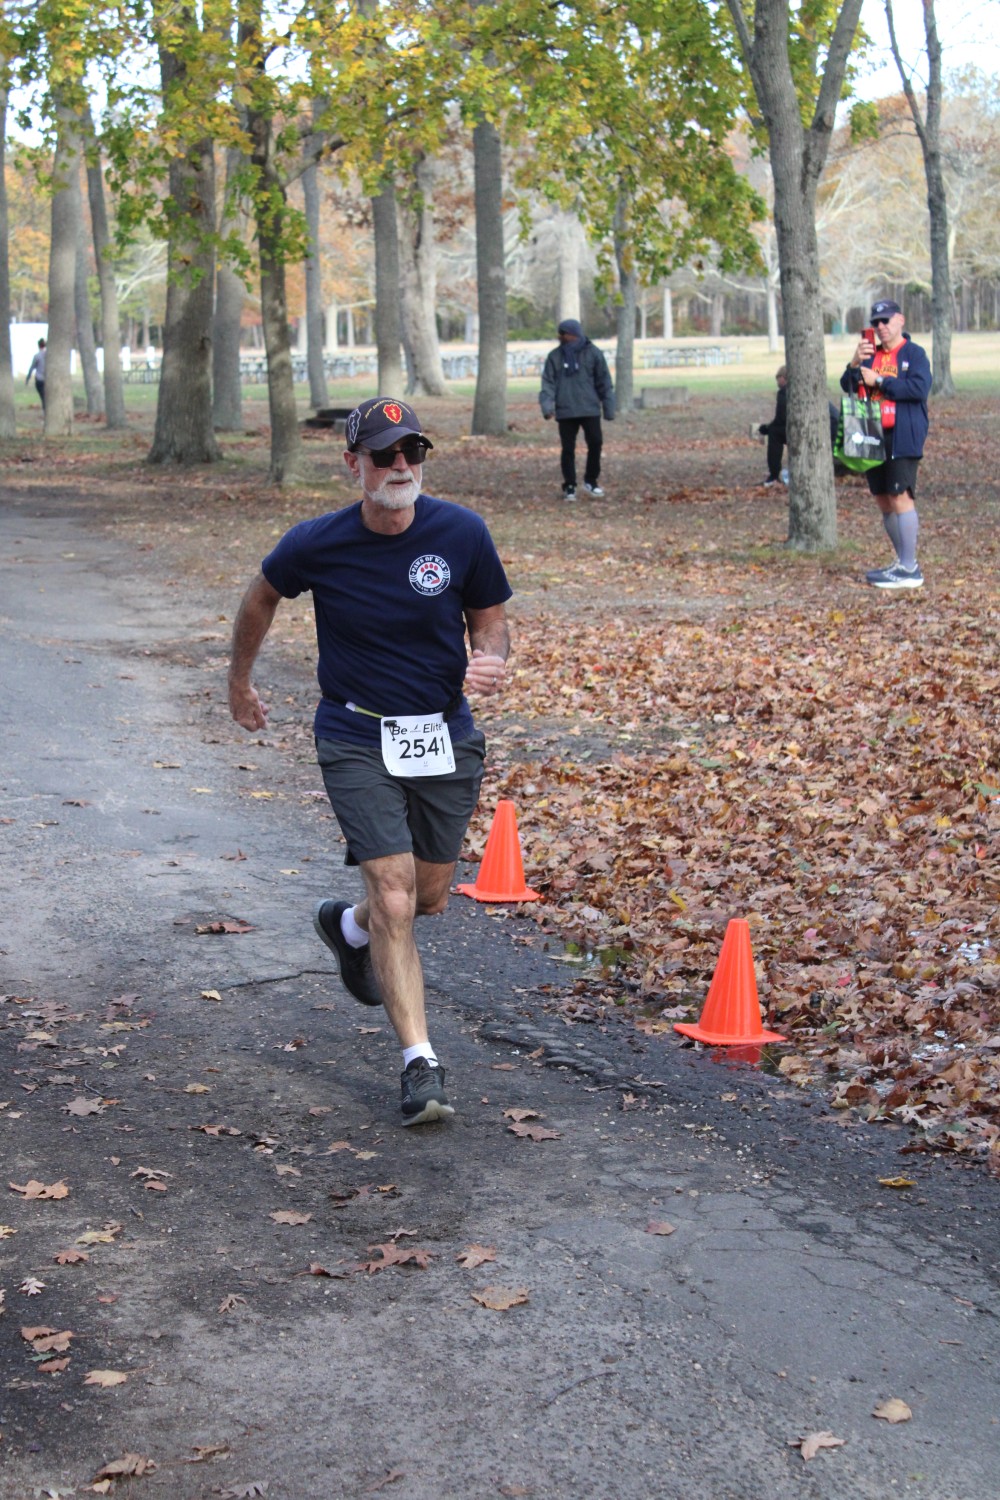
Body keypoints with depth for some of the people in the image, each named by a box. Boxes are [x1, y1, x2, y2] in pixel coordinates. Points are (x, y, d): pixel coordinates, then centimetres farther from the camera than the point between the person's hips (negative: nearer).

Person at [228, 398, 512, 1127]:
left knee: (430, 896, 15)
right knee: (394, 895, -14)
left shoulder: (462, 533, -10)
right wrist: (240, 682, 20)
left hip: (446, 737, 3)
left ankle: (349, 927, 50)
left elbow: (490, 618, 4)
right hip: (357, 739, -3)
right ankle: (421, 1063, -6)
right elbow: (263, 595, 9)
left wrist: (490, 663, -20)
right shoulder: (317, 544, -12)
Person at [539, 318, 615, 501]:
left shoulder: (593, 353, 1)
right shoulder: (555, 356, 5)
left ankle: (590, 482, 9)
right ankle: (569, 487, 11)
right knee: (568, 449, 3)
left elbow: (604, 382, 4)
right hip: (565, 411, 1)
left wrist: (609, 408, 2)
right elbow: (548, 382, 2)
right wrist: (547, 406, -13)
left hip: (590, 410, -1)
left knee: (595, 443, -7)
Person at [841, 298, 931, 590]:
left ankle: (910, 570, -12)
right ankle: (903, 562, 19)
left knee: (900, 497, -13)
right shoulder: (871, 354, 16)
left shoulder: (915, 354, -3)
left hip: (903, 437, -7)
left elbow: (919, 388, -18)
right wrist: (854, 364, -11)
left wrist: (879, 381, -15)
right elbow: (848, 386, 9)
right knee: (884, 501, 9)